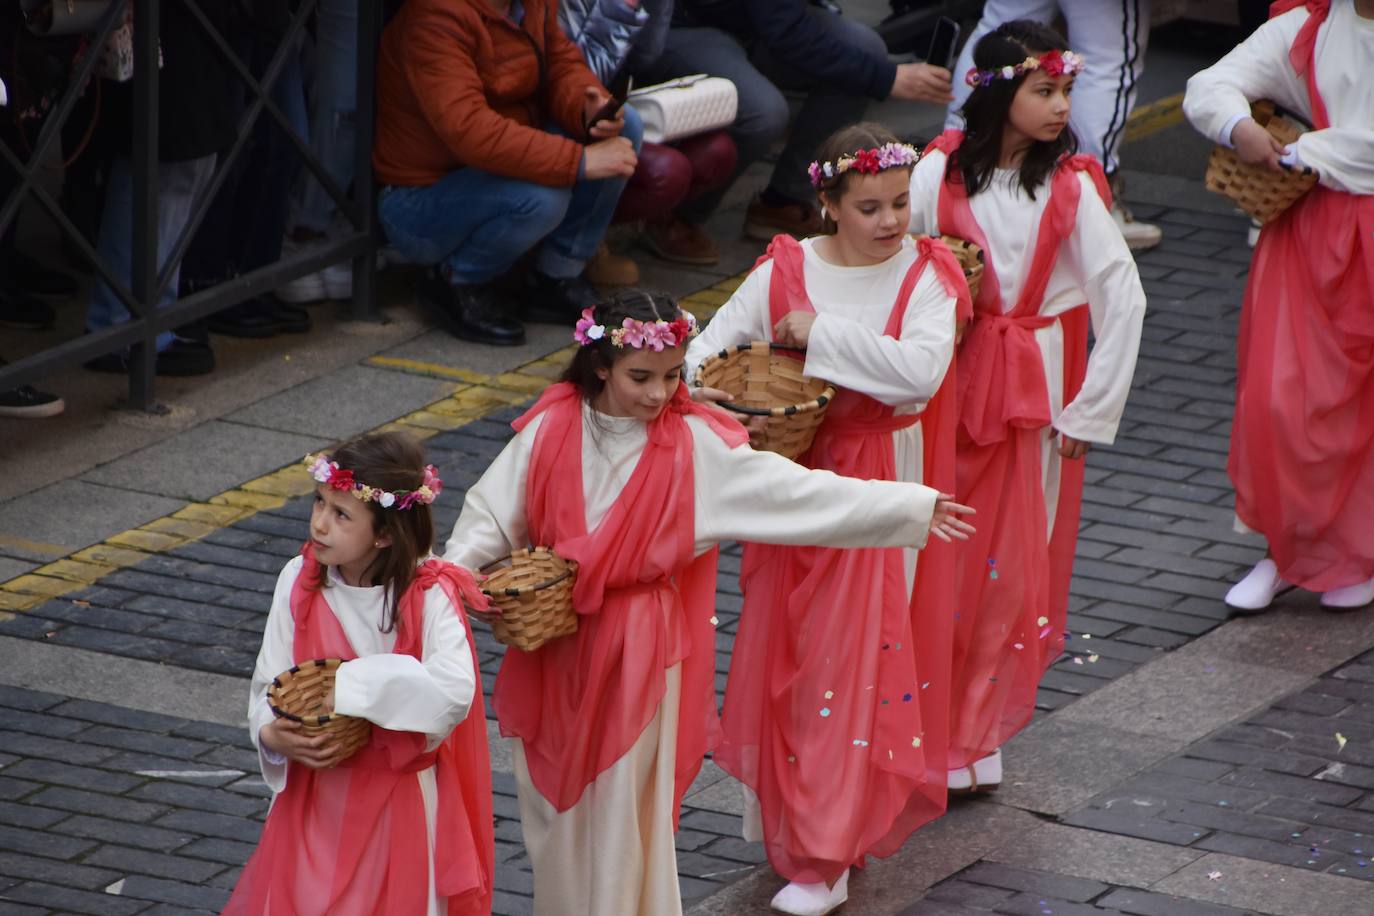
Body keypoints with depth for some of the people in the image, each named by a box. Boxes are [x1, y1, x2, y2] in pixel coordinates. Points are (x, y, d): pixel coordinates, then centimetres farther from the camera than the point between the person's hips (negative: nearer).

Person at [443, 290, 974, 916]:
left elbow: (792, 491, -10)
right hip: (553, 648, 2)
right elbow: (492, 512, -2)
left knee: (622, 810, 2)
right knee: (556, 802, 14)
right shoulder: (551, 430, -6)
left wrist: (913, 509, -14)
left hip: (640, 652, -2)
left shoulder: (697, 446, -10)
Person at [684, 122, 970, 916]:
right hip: (795, 475, 3)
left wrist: (822, 333, -21)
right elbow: (710, 350, 1)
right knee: (787, 640, 8)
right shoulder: (785, 272, 0)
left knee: (857, 649, -5)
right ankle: (787, 812, 25)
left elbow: (921, 371, -22)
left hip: (881, 484, -3)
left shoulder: (924, 276, -6)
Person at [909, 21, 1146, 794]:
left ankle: (977, 737, 12)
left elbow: (1124, 299, -8)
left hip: (1034, 395, -1)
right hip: (947, 385, 1)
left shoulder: (1071, 187, -9)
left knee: (1011, 566, 2)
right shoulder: (941, 172, -4)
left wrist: (1091, 412, -9)